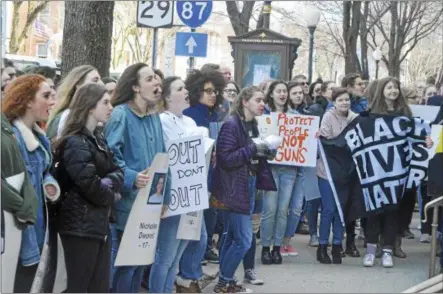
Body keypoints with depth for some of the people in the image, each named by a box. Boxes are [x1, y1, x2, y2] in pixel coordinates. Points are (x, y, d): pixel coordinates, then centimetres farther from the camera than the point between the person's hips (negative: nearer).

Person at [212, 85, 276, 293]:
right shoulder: (231, 125, -15)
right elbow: (225, 158, -20)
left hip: (248, 186, 9)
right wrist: (252, 149, -24)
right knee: (244, 240, -8)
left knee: (233, 237, 13)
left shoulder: (253, 125, 11)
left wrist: (264, 152, 4)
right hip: (234, 188, -9)